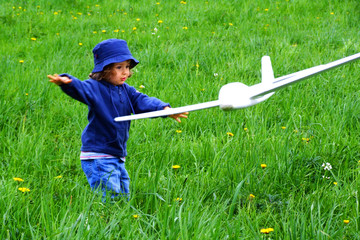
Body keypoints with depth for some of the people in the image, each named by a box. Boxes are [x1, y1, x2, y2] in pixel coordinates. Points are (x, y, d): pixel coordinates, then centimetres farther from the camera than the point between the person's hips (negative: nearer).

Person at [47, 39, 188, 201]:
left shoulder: (126, 90, 11)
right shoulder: (95, 88, -11)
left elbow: (143, 101, 1)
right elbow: (79, 89, -30)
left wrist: (165, 109, -18)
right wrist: (66, 82, -54)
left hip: (118, 157, 8)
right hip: (97, 158, -8)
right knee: (110, 200, -15)